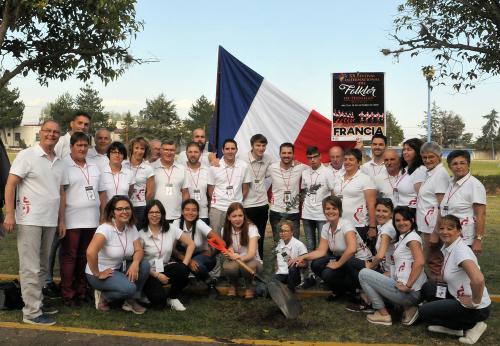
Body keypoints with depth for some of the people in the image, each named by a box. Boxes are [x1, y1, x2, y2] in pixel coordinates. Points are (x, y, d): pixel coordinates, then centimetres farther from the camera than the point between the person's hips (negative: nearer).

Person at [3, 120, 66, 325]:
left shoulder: (59, 163, 13)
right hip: (30, 220, -6)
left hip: (50, 222, 7)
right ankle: (32, 312, 4)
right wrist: (9, 214, -16)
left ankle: (37, 303, 26)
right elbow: (10, 185, -9)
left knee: (42, 267, 14)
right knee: (31, 268, -2)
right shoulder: (26, 155, -6)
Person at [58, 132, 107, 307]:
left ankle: (81, 291, 23)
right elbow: (61, 194, -11)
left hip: (92, 221, 6)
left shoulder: (94, 166, 13)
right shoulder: (64, 165, -5)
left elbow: (102, 193, 16)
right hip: (72, 221, -5)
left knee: (85, 257, 13)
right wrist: (61, 220, -16)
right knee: (69, 257, 2)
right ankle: (67, 294, 11)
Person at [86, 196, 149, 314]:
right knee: (129, 288, -29)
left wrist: (135, 263, -25)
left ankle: (131, 301, 2)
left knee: (144, 265, -16)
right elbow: (90, 252, -37)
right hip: (101, 273, -7)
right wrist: (97, 274, -26)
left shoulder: (131, 227, -1)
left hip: (119, 269, 7)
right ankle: (103, 297, 1)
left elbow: (139, 250, -3)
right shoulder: (106, 229, -24)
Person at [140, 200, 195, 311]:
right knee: (159, 301, -27)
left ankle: (172, 297, -4)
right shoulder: (141, 234, -8)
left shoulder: (171, 229, -2)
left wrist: (184, 265, -12)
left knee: (182, 270, -31)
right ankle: (148, 290, 11)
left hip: (165, 268, 3)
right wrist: (156, 275, -15)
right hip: (149, 273, -2)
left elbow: (190, 244, -1)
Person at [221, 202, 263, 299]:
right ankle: (233, 284, 4)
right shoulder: (225, 230, -6)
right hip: (234, 262, 2)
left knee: (248, 266, -37)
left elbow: (252, 253, -27)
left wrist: (240, 258, -50)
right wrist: (230, 254, -34)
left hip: (251, 261, -2)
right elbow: (228, 251, -8)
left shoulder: (251, 228, -16)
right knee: (228, 267, -34)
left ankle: (249, 286, -1)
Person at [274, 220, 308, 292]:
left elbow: (305, 264, -6)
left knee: (293, 267, -38)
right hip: (281, 274, 3)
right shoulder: (279, 244, 10)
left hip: (294, 275, -2)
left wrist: (294, 262, -25)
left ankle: (290, 292, -19)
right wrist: (277, 270, 5)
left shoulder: (299, 245, -7)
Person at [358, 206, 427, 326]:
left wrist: (408, 286, -22)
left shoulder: (412, 237, -8)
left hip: (411, 292, -10)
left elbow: (419, 262, -23)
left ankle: (383, 314, 2)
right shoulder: (402, 238, 20)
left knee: (363, 274, -4)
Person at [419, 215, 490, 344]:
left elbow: (478, 279, -37)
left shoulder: (460, 250, -23)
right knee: (427, 288, 10)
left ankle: (471, 326, 1)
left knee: (424, 312, -7)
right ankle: (452, 326, 11)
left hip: (477, 309, -9)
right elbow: (445, 277, 22)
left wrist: (475, 302, -23)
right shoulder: (447, 247, 5)